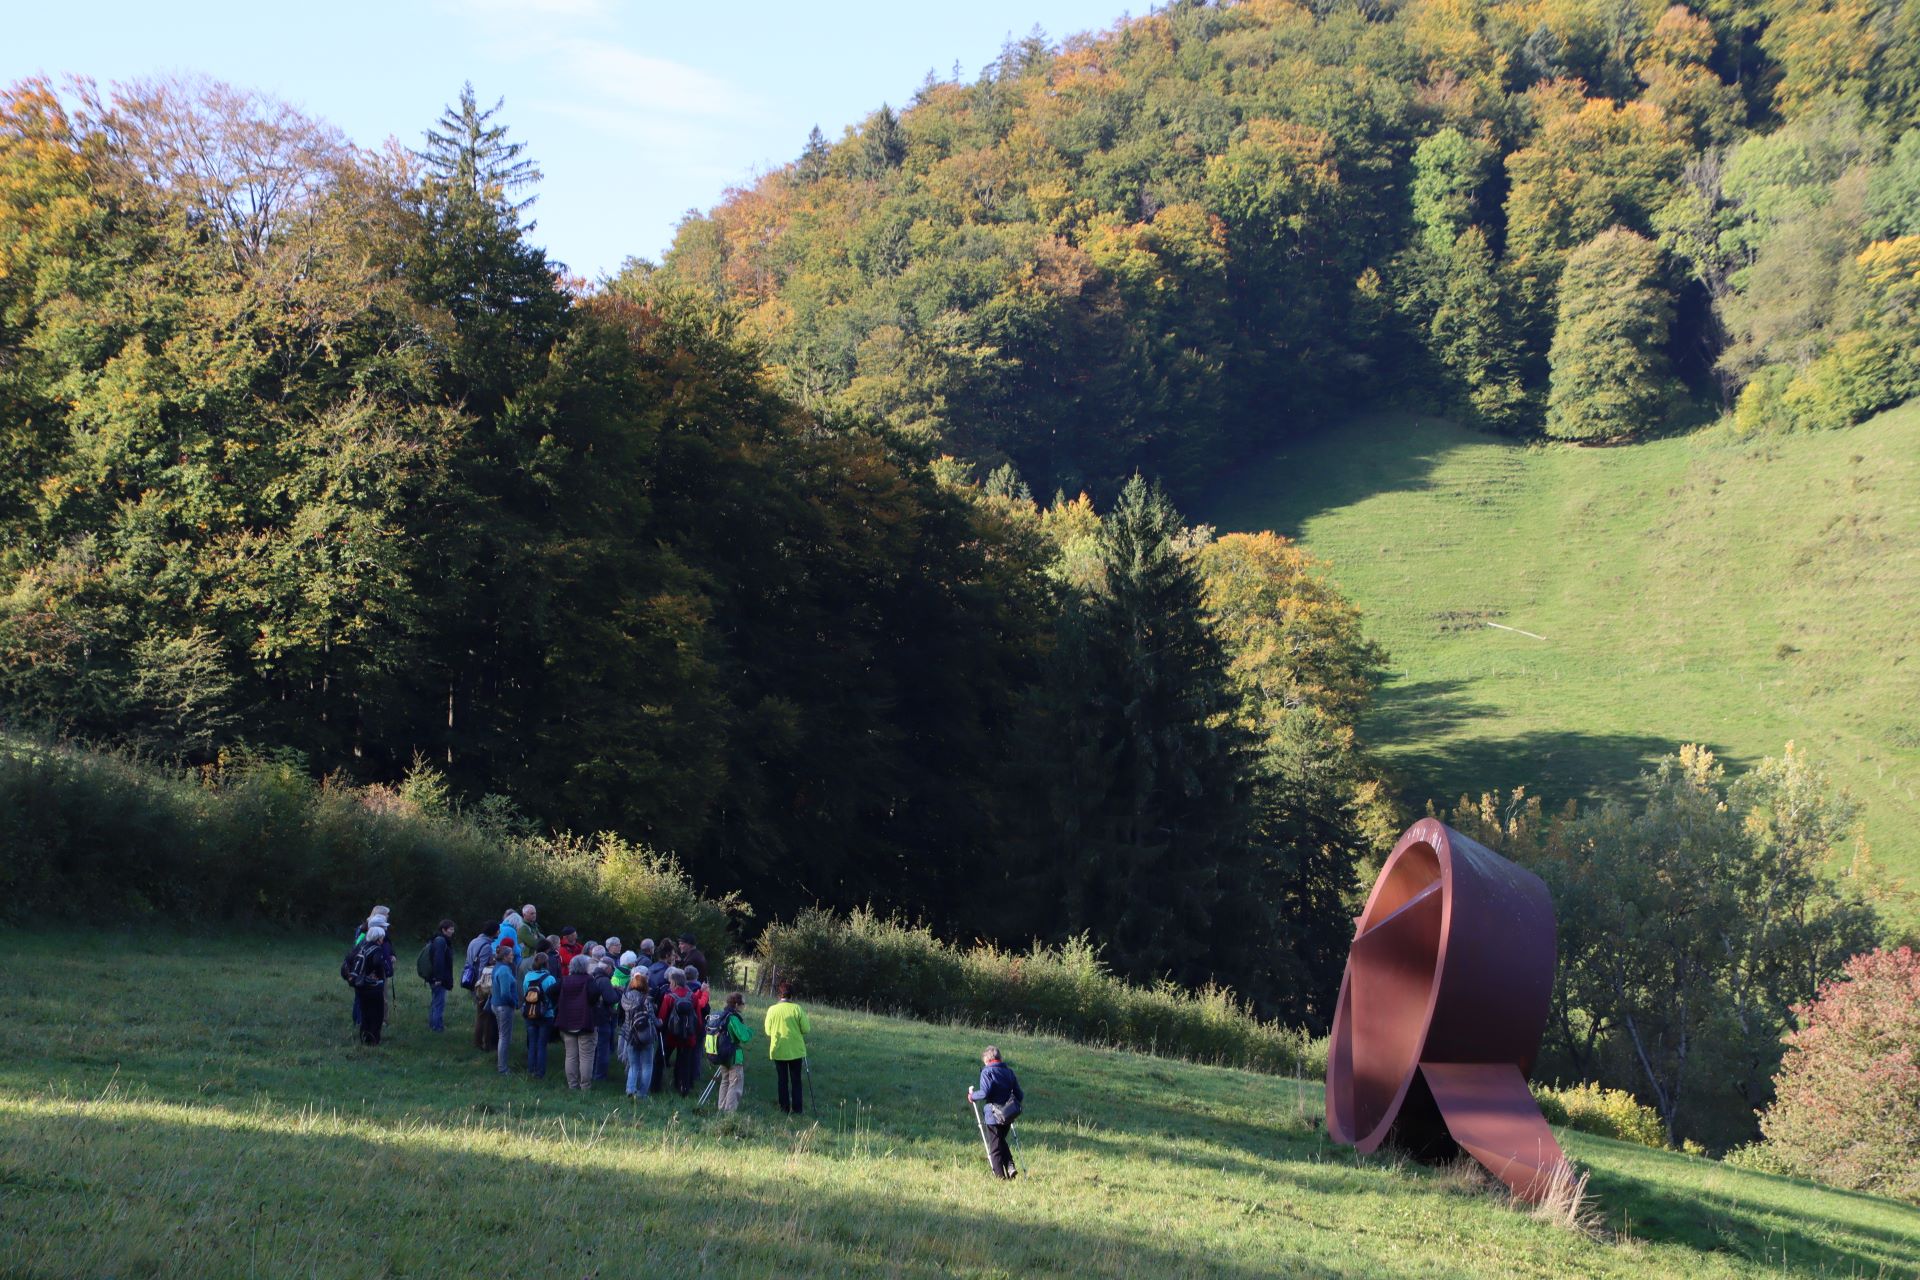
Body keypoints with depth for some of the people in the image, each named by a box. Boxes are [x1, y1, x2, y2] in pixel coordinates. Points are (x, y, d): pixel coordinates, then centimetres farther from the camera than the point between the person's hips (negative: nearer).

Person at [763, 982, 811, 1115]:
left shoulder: (772, 1010, -5)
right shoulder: (796, 1009, -11)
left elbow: (768, 1032, 1)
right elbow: (805, 1029, -8)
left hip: (778, 1050, 1)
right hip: (796, 1050, -1)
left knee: (782, 1080, 11)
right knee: (796, 1080, 8)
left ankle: (784, 1107, 13)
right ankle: (796, 1108, 6)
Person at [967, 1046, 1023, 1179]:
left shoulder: (987, 1072, -10)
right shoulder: (1009, 1071, 10)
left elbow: (985, 1092, -22)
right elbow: (1019, 1094, 9)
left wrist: (972, 1096, -4)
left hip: (993, 1115, -6)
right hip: (1008, 1115, 6)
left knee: (994, 1146, 3)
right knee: (1002, 1142, 23)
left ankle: (1000, 1176, 2)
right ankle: (1010, 1167, 7)